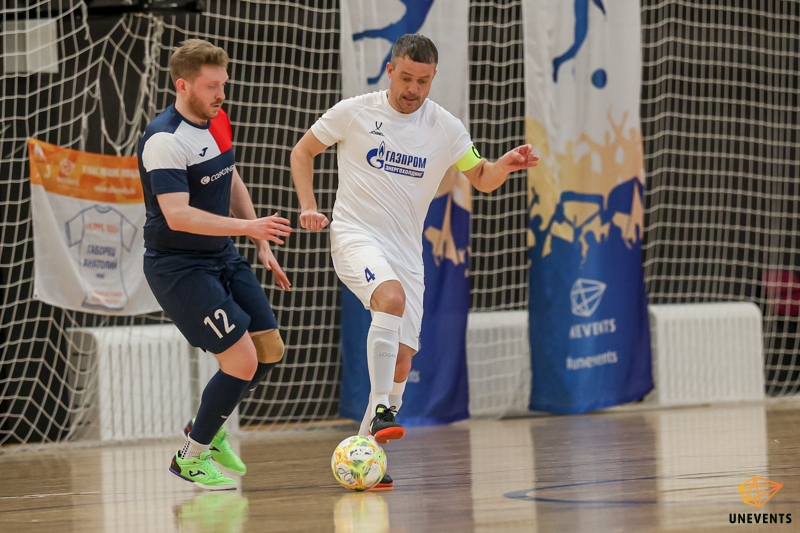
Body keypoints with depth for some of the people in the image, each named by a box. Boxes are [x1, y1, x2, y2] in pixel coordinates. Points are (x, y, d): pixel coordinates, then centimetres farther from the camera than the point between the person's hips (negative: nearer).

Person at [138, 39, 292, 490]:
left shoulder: (218, 120, 5)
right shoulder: (165, 141, -23)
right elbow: (177, 215, -33)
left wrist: (262, 245, 16)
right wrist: (247, 227, -39)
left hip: (223, 258, 9)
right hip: (178, 265, -9)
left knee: (271, 350, 8)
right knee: (242, 360, -13)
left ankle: (210, 427, 29)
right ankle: (191, 458, 6)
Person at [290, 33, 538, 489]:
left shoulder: (445, 127, 2)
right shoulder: (354, 112, -3)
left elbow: (481, 179, 11)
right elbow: (303, 151, 9)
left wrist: (505, 166, -12)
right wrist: (309, 207, -4)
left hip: (407, 250, 4)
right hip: (356, 234, -4)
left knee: (401, 361, -1)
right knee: (392, 297, -35)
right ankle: (382, 410, -31)